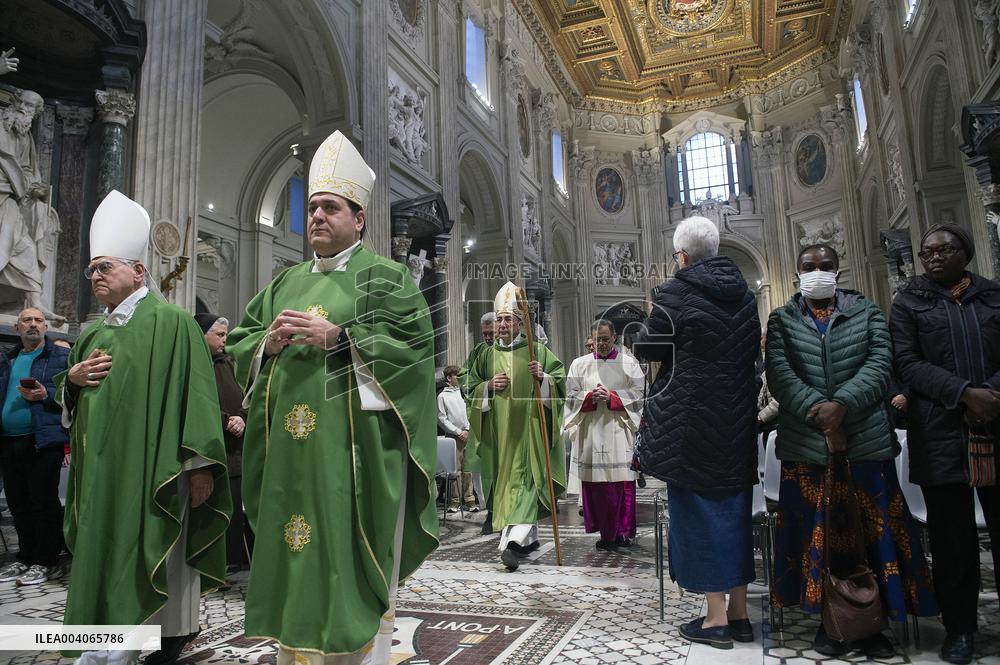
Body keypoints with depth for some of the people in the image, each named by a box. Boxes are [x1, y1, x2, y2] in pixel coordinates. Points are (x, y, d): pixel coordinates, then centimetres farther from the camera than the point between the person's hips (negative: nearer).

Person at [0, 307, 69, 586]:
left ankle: (46, 562, 5)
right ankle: (26, 557, 23)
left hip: (42, 441, -6)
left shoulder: (61, 357, 2)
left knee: (43, 501, -4)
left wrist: (46, 394, -19)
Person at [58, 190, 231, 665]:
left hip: (150, 467, -7)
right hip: (101, 469, 8)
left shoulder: (171, 322, -8)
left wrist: (199, 464, -20)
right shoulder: (94, 332, 16)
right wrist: (73, 378, -1)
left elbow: (193, 393, -15)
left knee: (150, 553, -1)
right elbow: (68, 399, 23)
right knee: (102, 552, 12)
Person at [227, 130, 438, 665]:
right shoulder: (285, 283, 19)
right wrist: (267, 342, -3)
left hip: (354, 447, -5)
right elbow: (239, 344, 19)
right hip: (291, 447, 6)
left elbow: (411, 346, -11)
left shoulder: (384, 276, 1)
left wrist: (337, 337, -18)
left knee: (354, 565, 0)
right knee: (294, 561, 11)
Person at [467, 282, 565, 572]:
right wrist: (489, 386, -5)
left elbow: (561, 384, 0)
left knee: (524, 478, -13)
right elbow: (472, 389, 14)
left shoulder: (537, 351, 1)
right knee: (506, 479, 9)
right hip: (499, 431, 4)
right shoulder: (487, 355, 11)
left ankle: (514, 541, -20)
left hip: (528, 427, -4)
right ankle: (529, 537, 25)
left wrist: (542, 377, -19)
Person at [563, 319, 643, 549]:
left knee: (622, 482, -3)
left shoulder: (628, 363, 7)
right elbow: (571, 395, 6)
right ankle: (605, 532, 12)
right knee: (595, 482, 1)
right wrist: (591, 397, -11)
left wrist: (612, 397, -11)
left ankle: (623, 531, 9)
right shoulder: (580, 364, 11)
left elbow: (639, 393, 1)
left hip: (619, 432, -1)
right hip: (591, 433, 1)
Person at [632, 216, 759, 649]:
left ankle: (717, 618, 10)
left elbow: (644, 349, -6)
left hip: (691, 422, -6)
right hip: (738, 422, 6)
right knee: (734, 507, 14)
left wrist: (651, 323, 12)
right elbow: (755, 349, 17)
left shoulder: (676, 294, -12)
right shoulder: (743, 295, 7)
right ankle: (739, 613, 24)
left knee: (699, 509, 3)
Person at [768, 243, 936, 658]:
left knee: (872, 531, 5)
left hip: (865, 439, 1)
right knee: (818, 533, 4)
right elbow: (779, 374, -5)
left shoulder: (867, 313, 11)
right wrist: (819, 414, -18)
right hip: (806, 442, -1)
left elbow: (879, 365, -4)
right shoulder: (782, 320, 8)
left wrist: (842, 404, -19)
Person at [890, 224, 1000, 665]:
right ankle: (960, 627, 16)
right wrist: (965, 393, -14)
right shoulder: (909, 302, 8)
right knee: (952, 536, 4)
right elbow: (906, 362, -3)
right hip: (941, 434, -1)